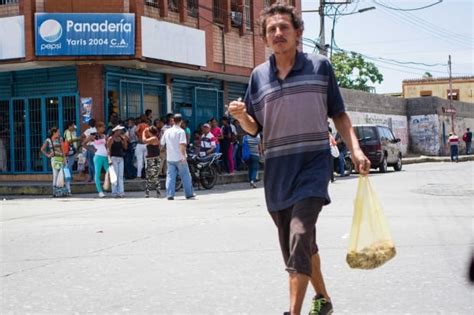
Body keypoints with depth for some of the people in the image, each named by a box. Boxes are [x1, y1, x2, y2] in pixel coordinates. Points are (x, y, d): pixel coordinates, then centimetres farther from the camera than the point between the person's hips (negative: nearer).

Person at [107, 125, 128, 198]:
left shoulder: (120, 139, 14)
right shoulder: (111, 139, -5)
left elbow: (125, 147, 12)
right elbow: (108, 149, -9)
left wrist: (125, 139, 0)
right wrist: (110, 159, -17)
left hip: (121, 158, 6)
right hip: (114, 158, -6)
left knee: (121, 176, 2)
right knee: (115, 175, -8)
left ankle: (121, 192, 2)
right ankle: (114, 192, -6)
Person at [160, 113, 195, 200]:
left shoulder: (167, 131, 8)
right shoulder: (181, 131, -9)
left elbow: (162, 143, 15)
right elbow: (182, 144, -20)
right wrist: (184, 156, -22)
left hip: (170, 158, 4)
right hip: (179, 158, -4)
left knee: (170, 176, 3)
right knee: (185, 176, 6)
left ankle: (170, 195, -5)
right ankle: (189, 194, 12)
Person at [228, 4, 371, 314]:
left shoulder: (320, 66, 2)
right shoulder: (259, 75, 7)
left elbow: (339, 114, 8)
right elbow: (254, 128, 11)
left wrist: (355, 149, -6)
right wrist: (241, 115, -11)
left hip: (313, 164, -4)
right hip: (277, 170, 4)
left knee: (300, 235, -21)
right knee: (300, 244, 13)